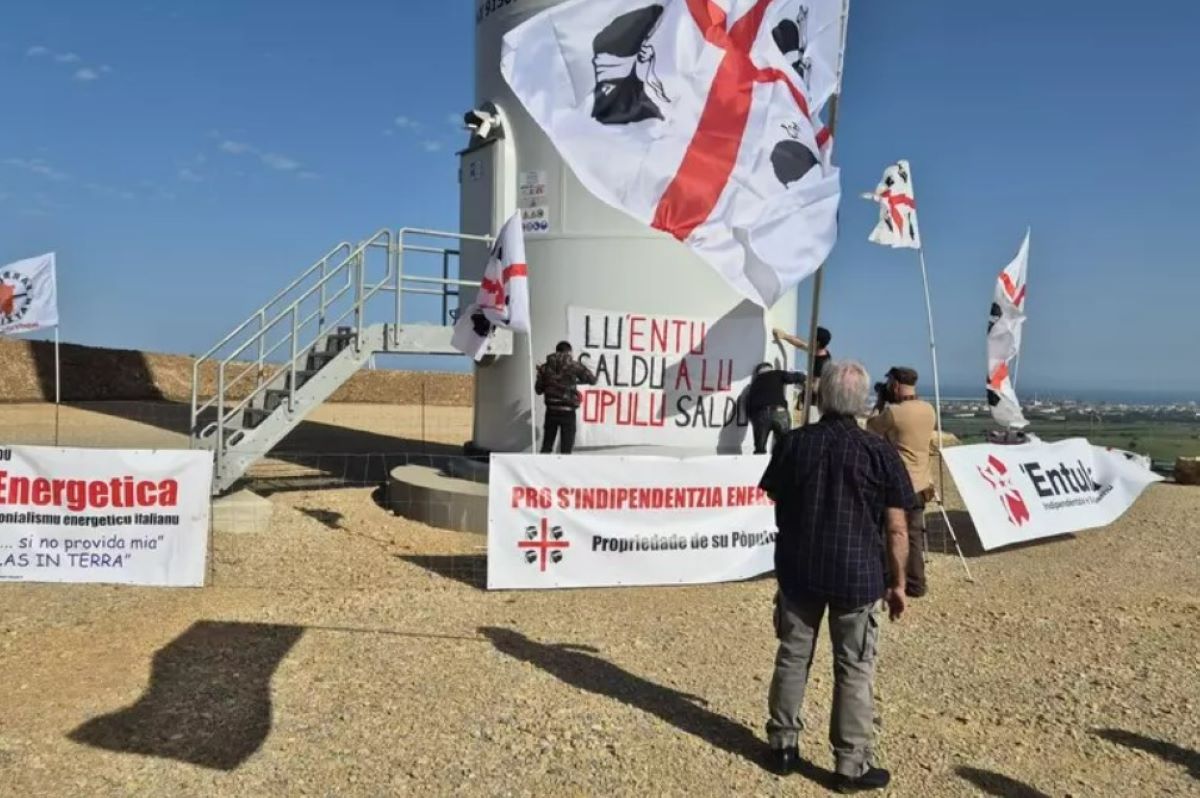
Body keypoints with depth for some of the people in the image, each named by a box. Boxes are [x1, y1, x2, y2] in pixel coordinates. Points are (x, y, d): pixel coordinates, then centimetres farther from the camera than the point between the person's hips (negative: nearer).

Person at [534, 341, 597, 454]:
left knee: (546, 445, 13)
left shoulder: (545, 366, 4)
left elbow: (538, 389, 8)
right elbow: (592, 379, 0)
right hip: (567, 411, -3)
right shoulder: (573, 365, -5)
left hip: (551, 410, 3)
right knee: (566, 447, 4)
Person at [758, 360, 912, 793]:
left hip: (797, 569, 2)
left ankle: (784, 745, 26)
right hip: (857, 574, -2)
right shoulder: (879, 452, -9)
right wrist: (897, 583, 4)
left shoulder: (792, 443, -4)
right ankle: (851, 765, 16)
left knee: (792, 657, 15)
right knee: (854, 669, 8)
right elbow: (896, 529, -7)